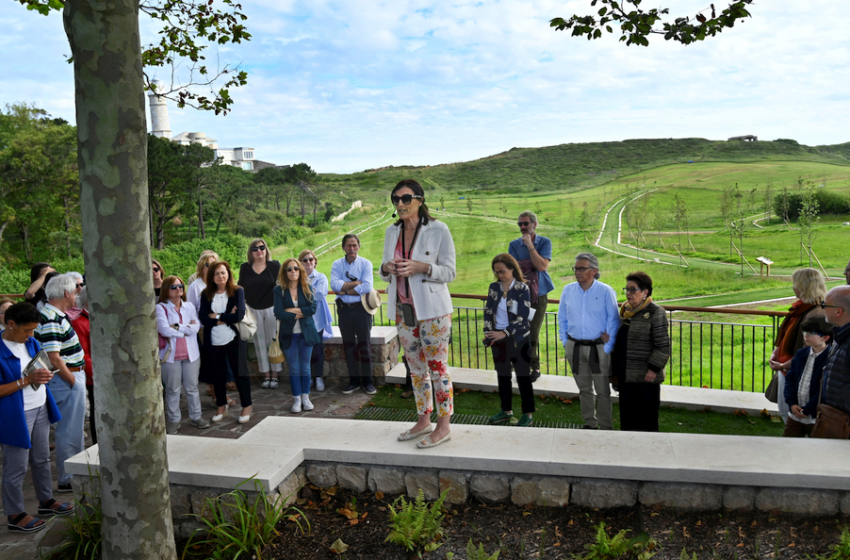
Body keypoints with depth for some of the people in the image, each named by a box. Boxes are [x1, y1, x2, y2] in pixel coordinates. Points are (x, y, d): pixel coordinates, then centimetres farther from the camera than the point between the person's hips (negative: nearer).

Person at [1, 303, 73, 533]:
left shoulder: (32, 343, 6)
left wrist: (45, 375, -4)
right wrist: (26, 380, -24)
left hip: (40, 410, 8)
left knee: (42, 460, 20)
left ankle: (46, 501, 35)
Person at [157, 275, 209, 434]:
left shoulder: (189, 307, 8)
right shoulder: (161, 308, -4)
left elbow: (196, 327, -5)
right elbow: (164, 330, -17)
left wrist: (176, 327, -13)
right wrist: (186, 328, -7)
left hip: (191, 354, 3)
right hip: (170, 354, -3)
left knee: (192, 387, 11)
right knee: (173, 390, 6)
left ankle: (196, 416, 22)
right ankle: (173, 420, 17)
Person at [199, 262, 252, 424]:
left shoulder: (237, 291, -3)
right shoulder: (206, 294, 3)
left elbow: (239, 315, -14)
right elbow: (203, 318, -6)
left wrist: (216, 316, -9)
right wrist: (225, 318, -15)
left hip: (233, 339, -3)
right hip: (213, 342, 3)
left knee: (240, 373, 5)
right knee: (217, 374, 13)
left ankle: (246, 406, 19)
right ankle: (221, 406, 30)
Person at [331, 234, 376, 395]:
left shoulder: (365, 264, -1)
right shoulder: (336, 265, 5)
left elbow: (367, 287, -15)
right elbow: (334, 285, -11)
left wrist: (345, 290, -12)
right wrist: (356, 283, -14)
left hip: (361, 308, -2)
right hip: (344, 309, 2)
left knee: (364, 345, 1)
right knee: (348, 345, 8)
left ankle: (367, 381, 10)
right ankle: (354, 380, 17)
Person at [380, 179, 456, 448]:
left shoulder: (438, 230, -9)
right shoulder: (392, 231, 8)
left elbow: (449, 272, -8)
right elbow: (384, 272, 15)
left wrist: (421, 267, -24)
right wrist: (387, 268, -10)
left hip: (432, 309, -6)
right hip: (403, 309, 6)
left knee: (437, 366, -1)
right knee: (416, 367, 13)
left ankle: (444, 426, 10)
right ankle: (423, 421, 25)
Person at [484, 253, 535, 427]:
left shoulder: (522, 288, -9)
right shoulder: (494, 287, 5)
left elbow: (522, 317, -15)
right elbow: (488, 311, 7)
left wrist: (505, 333, -20)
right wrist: (488, 332, -6)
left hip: (518, 338, -5)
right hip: (497, 338, 5)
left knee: (523, 376, 2)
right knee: (502, 375, 13)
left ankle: (528, 413, 12)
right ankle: (506, 411, 26)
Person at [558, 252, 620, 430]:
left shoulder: (606, 291, -7)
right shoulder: (568, 290, 5)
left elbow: (613, 320, -4)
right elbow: (562, 318, 13)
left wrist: (608, 348, -8)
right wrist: (565, 342, 7)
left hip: (598, 347, -3)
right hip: (575, 347, 4)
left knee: (603, 390, 2)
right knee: (584, 389, 14)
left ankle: (606, 427, 13)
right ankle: (590, 424, 28)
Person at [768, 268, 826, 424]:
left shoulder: (815, 314, -23)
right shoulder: (800, 308, 6)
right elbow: (785, 335, 14)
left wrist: (783, 365, -17)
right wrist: (775, 352, -1)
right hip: (784, 370, 9)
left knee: (790, 413, 4)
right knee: (784, 411, 20)